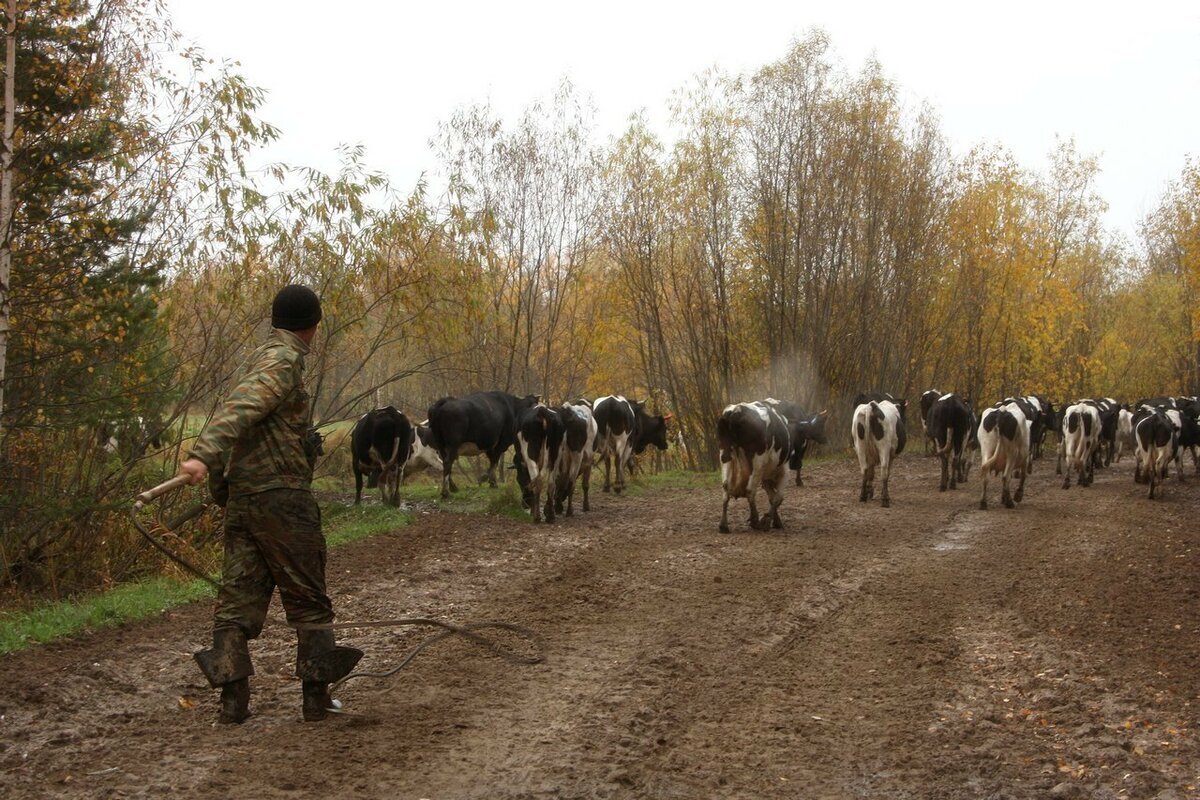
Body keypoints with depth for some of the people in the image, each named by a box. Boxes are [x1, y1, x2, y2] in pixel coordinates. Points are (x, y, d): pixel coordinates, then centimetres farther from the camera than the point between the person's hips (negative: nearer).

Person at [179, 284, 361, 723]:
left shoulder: (261, 357, 17)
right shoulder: (284, 361, -11)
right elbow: (240, 408, -26)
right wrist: (203, 455, -39)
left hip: (241, 498, 8)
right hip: (280, 495, -8)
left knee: (238, 596, 6)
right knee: (308, 599, 3)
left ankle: (232, 698, 4)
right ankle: (316, 695, 7)